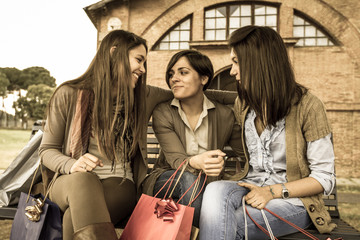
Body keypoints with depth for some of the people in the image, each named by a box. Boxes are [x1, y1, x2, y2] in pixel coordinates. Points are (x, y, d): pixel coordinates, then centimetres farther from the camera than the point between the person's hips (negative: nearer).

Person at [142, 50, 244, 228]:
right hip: (166, 180, 0)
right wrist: (196, 162, -43)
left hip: (208, 186, 1)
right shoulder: (162, 113, -7)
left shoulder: (224, 115, -4)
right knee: (191, 177, -33)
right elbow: (176, 159, -21)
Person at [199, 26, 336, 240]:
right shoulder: (243, 105, 10)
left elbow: (325, 178, -7)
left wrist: (274, 191, -17)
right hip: (251, 188, 5)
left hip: (293, 198, -4)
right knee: (215, 190, -32)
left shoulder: (308, 106, -8)